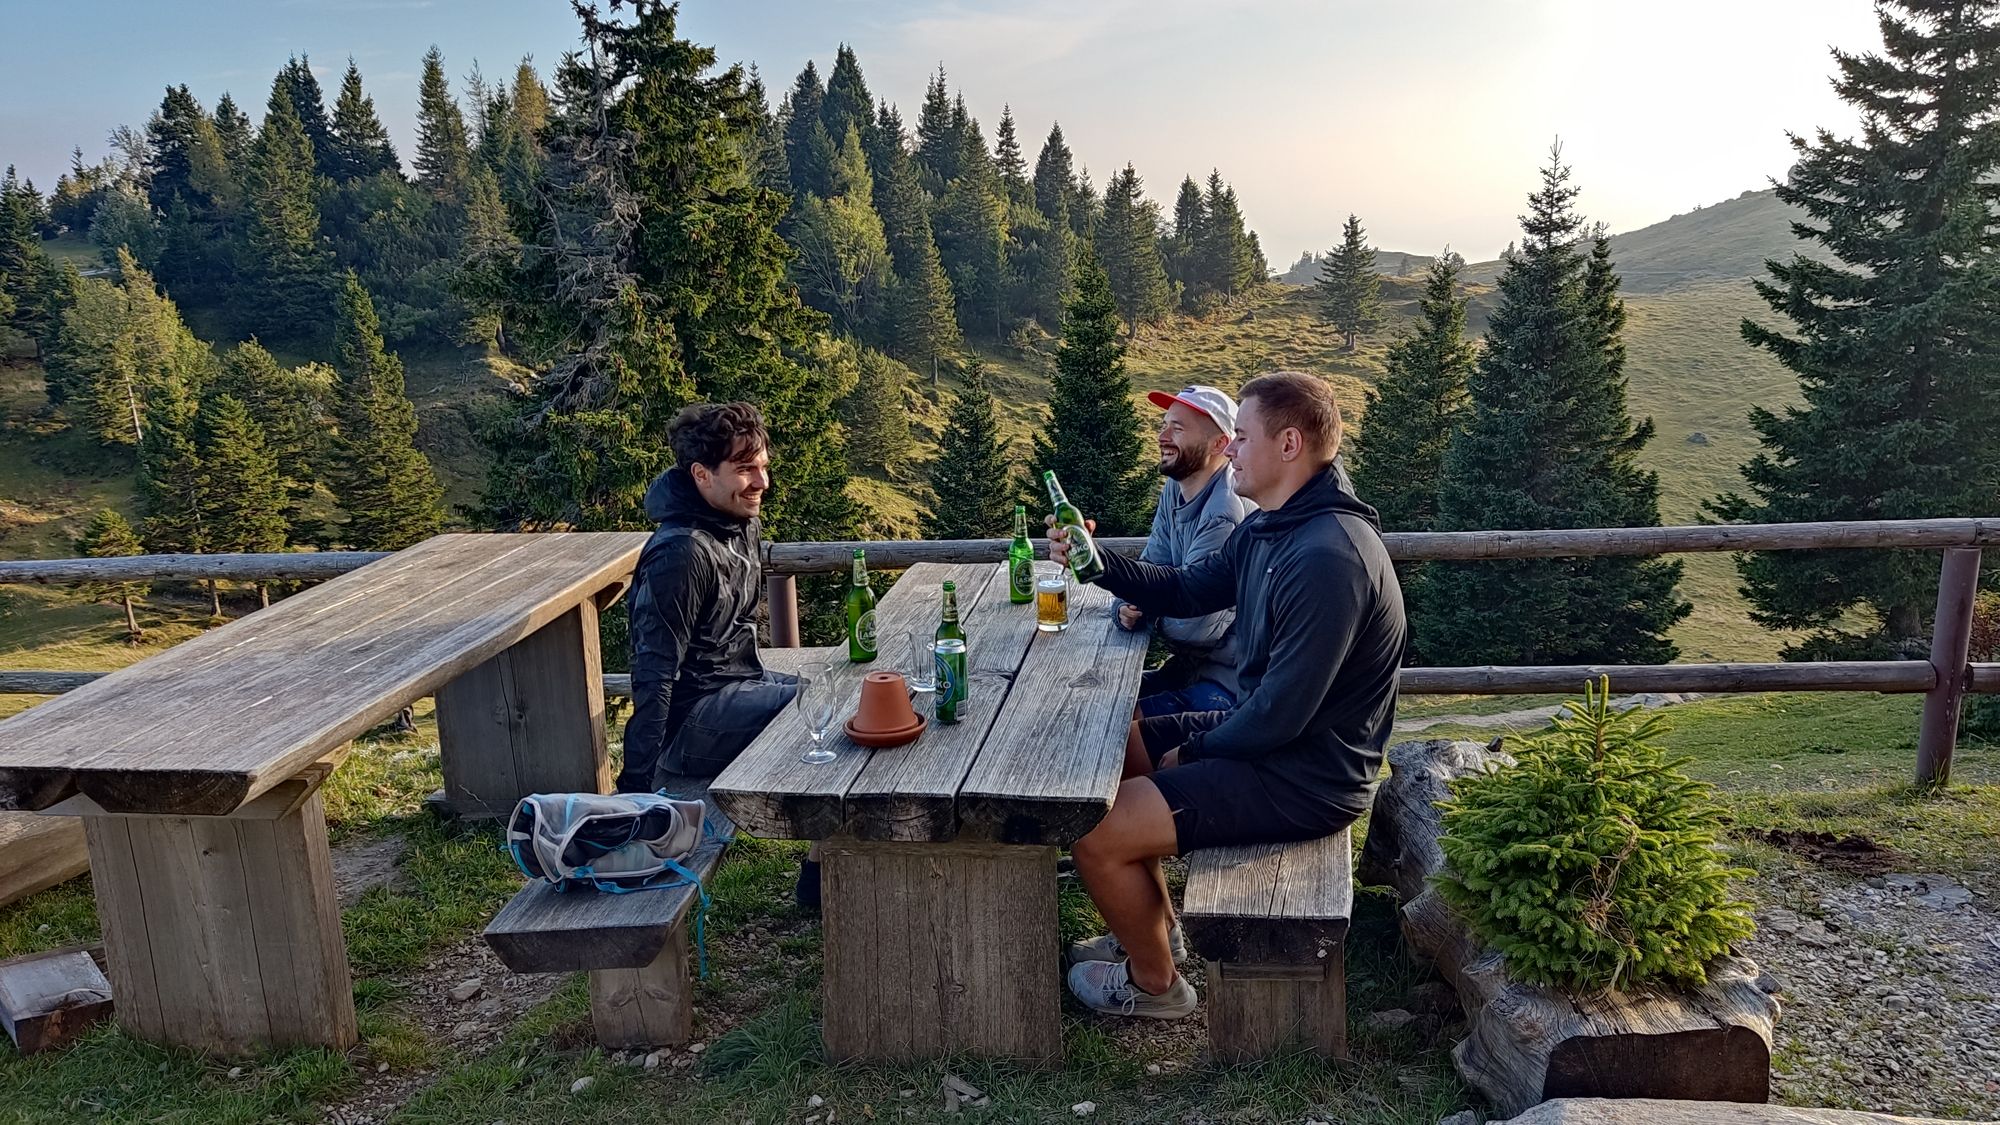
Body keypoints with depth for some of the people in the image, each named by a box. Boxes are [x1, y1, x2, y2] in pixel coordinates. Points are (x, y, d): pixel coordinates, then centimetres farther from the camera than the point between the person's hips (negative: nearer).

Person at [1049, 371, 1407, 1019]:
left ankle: (1154, 981, 15)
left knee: (1096, 837, -13)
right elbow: (1183, 592, 15)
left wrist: (1191, 752, -11)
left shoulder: (1328, 558, -29)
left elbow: (1281, 715, -28)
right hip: (1268, 732, 10)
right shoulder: (1269, 528, 4)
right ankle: (1156, 930, 31)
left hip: (1306, 778, -10)